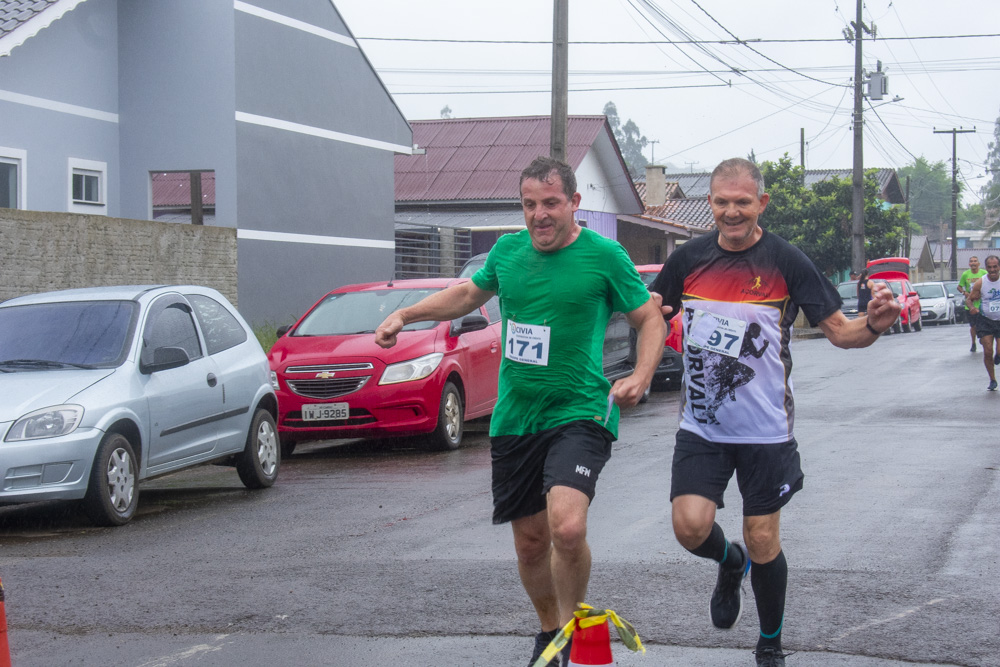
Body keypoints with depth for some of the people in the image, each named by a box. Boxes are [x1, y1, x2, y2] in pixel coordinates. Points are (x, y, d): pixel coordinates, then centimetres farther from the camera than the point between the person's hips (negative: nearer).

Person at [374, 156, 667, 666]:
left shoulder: (604, 255, -6)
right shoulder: (508, 250, 7)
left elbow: (651, 320, 1)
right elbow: (470, 293, 27)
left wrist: (640, 378, -16)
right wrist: (405, 315, 20)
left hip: (578, 414, -5)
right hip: (514, 419, 5)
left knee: (567, 528, -24)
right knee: (530, 542, 11)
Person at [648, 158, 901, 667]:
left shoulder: (786, 261, -6)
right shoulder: (688, 258, 0)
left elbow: (839, 332, -4)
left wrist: (875, 324, -26)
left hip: (765, 429, -2)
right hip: (701, 427, 2)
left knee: (762, 543, 3)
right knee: (690, 528, -12)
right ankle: (731, 566, 25)